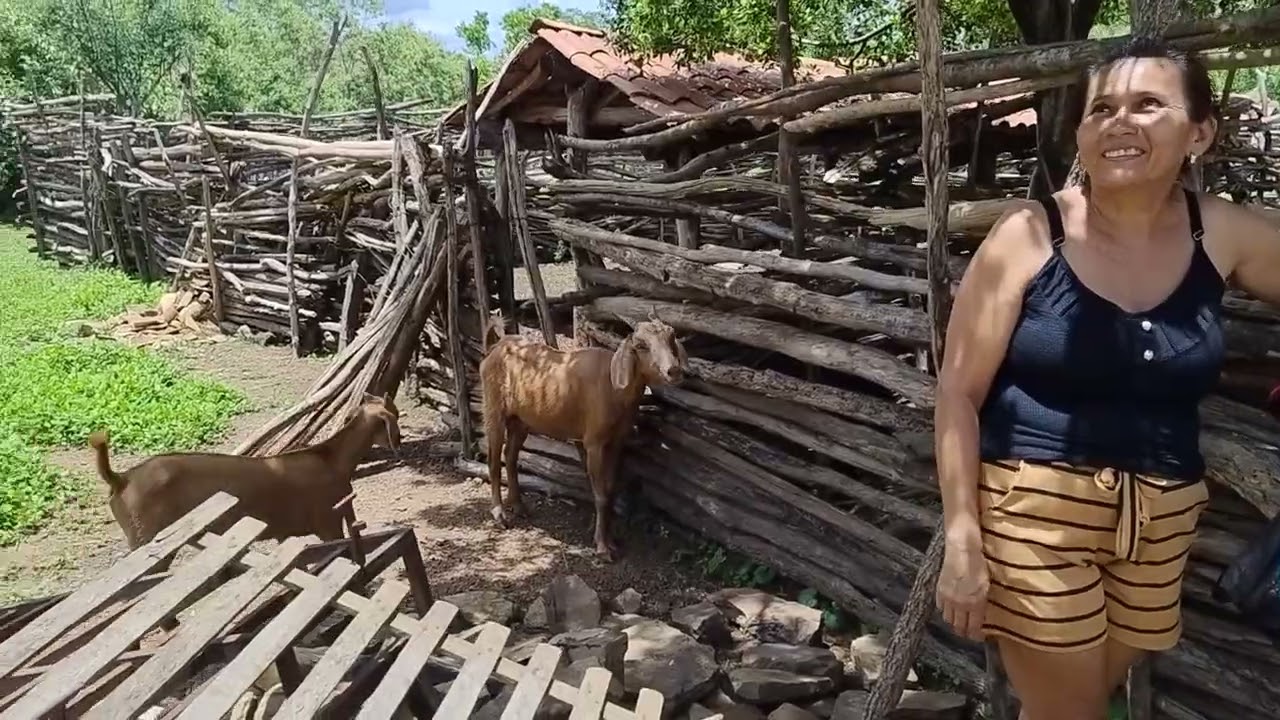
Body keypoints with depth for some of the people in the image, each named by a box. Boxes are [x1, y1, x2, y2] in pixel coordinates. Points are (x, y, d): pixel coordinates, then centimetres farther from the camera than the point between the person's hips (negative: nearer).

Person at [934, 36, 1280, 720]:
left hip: (1160, 521, 5)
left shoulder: (1223, 235, -2)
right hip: (1036, 508, -4)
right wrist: (961, 540, -13)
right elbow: (958, 391, -11)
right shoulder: (1029, 235, -12)